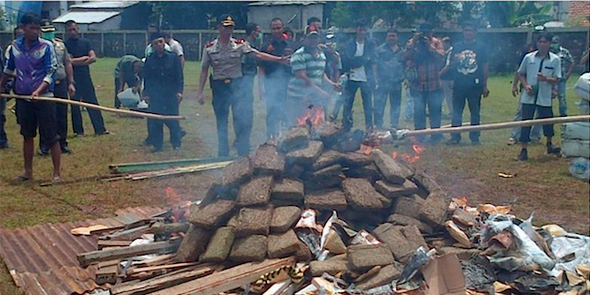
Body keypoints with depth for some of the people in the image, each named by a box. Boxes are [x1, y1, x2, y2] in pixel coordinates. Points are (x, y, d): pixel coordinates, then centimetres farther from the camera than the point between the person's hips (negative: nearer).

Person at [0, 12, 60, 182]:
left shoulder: (46, 46, -8)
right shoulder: (15, 46, 4)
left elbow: (50, 73, -13)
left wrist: (38, 91, -25)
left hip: (44, 98, -4)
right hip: (23, 98, 4)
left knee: (51, 137, -2)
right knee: (27, 135, 14)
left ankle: (56, 173, 6)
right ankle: (28, 172, 26)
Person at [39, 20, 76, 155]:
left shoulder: (60, 44, 11)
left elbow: (68, 64, 15)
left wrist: (71, 83, 9)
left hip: (61, 84, 4)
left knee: (62, 116, 8)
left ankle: (62, 144, 18)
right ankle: (44, 146, 10)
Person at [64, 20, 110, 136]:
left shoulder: (85, 42, 9)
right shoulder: (65, 45, -2)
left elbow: (93, 58, -1)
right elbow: (69, 61, -13)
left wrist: (77, 62, -11)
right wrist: (85, 58, -4)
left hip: (86, 78, 3)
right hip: (73, 79, -3)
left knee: (93, 104, 3)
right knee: (75, 105, 4)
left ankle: (100, 129, 6)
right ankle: (79, 131, 12)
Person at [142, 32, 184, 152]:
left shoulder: (173, 57, 1)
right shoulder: (149, 60, 5)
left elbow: (179, 76, 2)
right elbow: (146, 78, 10)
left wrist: (179, 91, -6)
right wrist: (146, 94, 5)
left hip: (171, 94, -1)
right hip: (155, 95, 1)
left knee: (173, 120, 1)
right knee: (155, 122, 2)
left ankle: (176, 144, 12)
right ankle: (157, 144, 13)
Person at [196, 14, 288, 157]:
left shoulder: (239, 45, 0)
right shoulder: (210, 48, 2)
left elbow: (258, 54, -9)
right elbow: (204, 70, 4)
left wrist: (278, 59, -20)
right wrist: (200, 92, 1)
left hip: (236, 85, -1)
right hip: (219, 87, 1)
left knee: (242, 119, -6)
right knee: (221, 122, 8)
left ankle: (243, 153, 7)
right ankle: (223, 153, 20)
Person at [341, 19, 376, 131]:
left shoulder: (371, 44, 7)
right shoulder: (349, 45, 5)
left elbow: (370, 60, -5)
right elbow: (345, 61, -5)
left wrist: (354, 61, -8)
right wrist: (362, 59, -14)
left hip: (366, 79, 0)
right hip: (351, 79, 0)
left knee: (368, 105, 3)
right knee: (347, 104, 0)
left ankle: (369, 126, 11)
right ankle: (346, 128, 8)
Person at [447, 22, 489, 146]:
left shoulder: (480, 46, 2)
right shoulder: (457, 46, 10)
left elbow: (485, 66, 1)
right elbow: (452, 65, 14)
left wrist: (485, 86, -3)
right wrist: (455, 61, -11)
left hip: (475, 84, -2)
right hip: (459, 84, 2)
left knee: (475, 112, 6)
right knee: (456, 112, 4)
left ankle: (475, 137, 13)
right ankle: (455, 136, 10)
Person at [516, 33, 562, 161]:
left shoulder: (555, 59, -1)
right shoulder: (528, 57, 0)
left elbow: (557, 80, -2)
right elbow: (521, 74, 10)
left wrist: (546, 79, -22)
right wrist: (526, 86, -7)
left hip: (545, 98, 0)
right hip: (528, 97, 0)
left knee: (547, 121, 12)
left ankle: (549, 144, 37)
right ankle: (524, 150, 7)